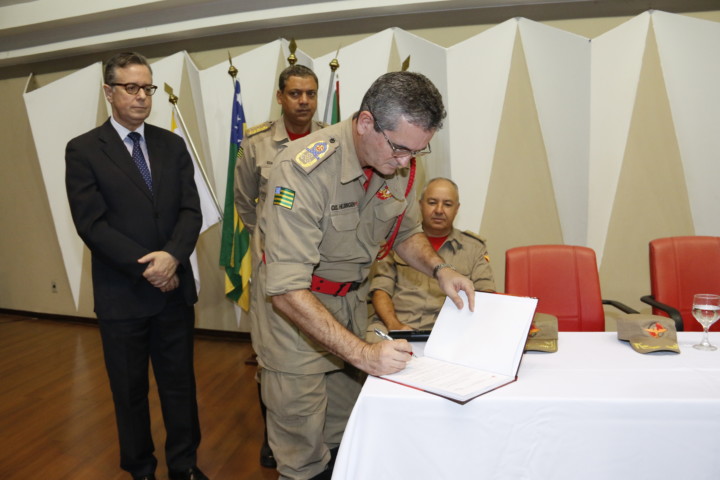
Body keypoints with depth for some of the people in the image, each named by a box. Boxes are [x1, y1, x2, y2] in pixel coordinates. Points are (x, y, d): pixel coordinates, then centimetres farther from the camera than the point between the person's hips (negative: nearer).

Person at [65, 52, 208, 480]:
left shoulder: (173, 145, 6)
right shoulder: (83, 150, -4)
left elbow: (191, 211, -1)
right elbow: (93, 224, -11)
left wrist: (171, 256, -18)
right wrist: (147, 269, -16)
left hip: (175, 287, 3)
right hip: (122, 293, -2)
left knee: (180, 382, 13)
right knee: (130, 390, 13)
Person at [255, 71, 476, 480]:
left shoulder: (399, 165, -9)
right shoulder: (303, 168, -29)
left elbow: (407, 232, 10)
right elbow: (288, 289, -32)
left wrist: (439, 268, -10)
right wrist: (362, 353, -35)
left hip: (353, 304, 6)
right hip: (295, 309, -5)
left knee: (344, 435, 19)